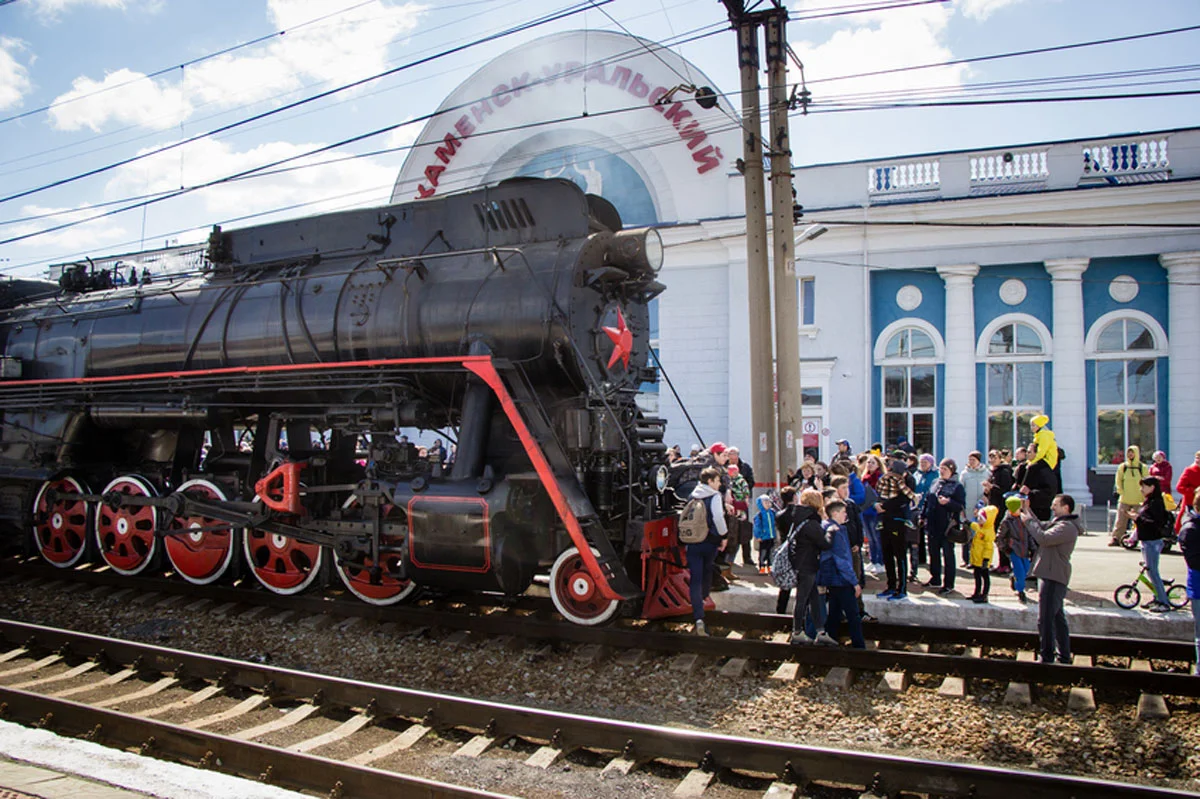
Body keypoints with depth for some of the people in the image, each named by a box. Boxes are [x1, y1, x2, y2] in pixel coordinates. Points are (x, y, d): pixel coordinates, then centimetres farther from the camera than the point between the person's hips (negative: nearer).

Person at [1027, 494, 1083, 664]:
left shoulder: (1067, 527, -17)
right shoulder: (1060, 523, 17)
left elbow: (1043, 538, -27)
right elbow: (1042, 529, 19)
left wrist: (1029, 520, -16)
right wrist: (1028, 512, 12)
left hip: (1054, 578, -11)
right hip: (1052, 576, 11)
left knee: (1045, 619, -8)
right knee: (1057, 618, 16)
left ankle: (1047, 657, -4)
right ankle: (1064, 656, 23)